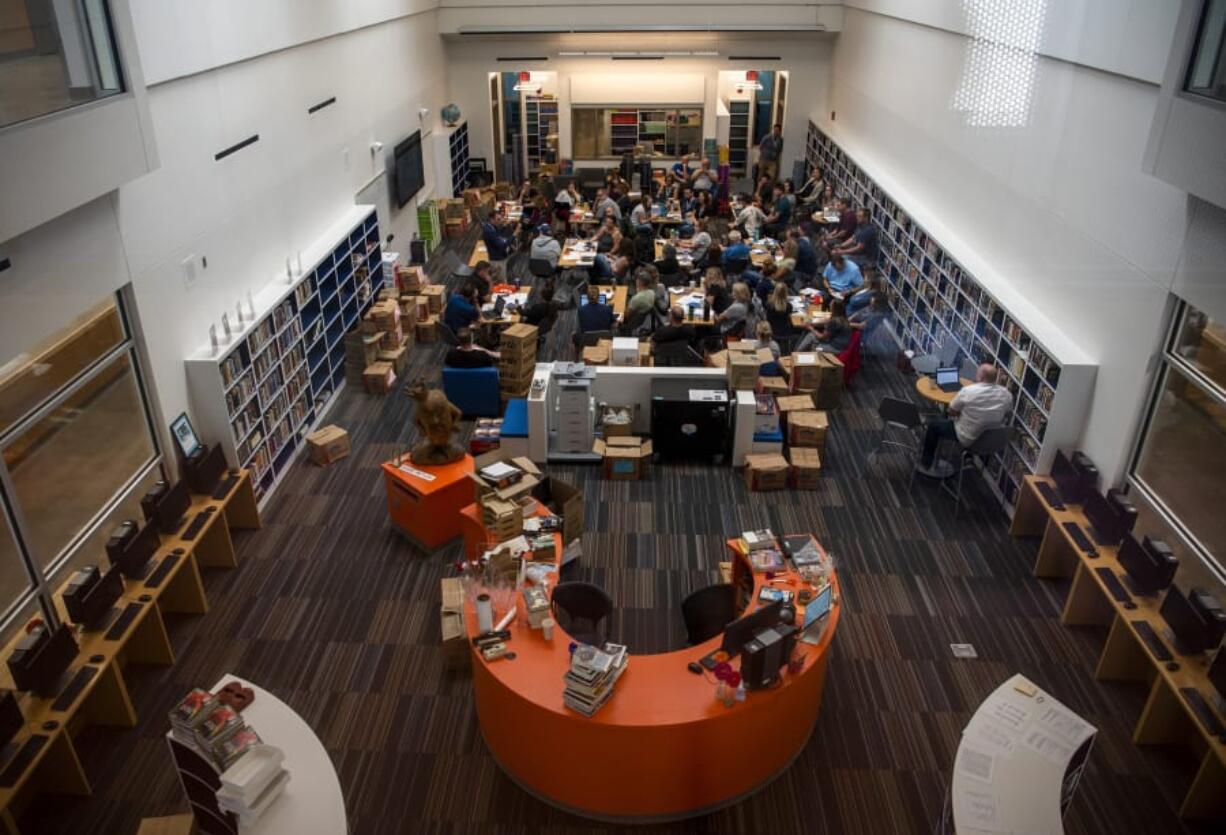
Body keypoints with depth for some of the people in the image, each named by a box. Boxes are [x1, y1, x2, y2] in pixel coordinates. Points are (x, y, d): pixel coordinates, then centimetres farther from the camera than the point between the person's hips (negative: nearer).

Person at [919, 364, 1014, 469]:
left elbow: (952, 412, -11)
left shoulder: (968, 391, -23)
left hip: (969, 439, -5)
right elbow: (1006, 416, 6)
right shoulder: (1006, 394, -11)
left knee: (933, 426, 17)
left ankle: (926, 464, 29)